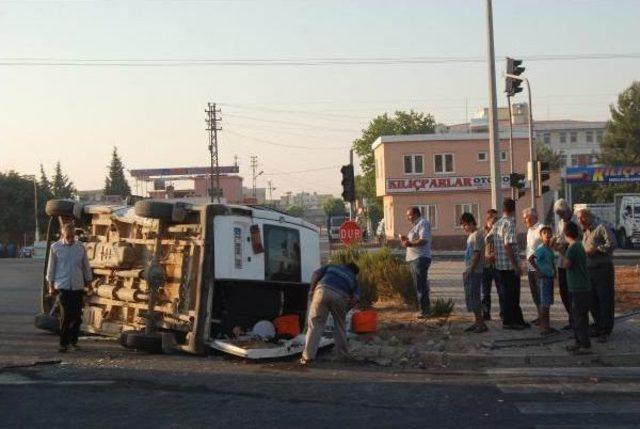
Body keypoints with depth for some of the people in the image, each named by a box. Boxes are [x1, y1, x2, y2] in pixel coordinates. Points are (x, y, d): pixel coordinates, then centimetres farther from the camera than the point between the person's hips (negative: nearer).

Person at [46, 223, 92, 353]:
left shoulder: (80, 247, 6)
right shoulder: (55, 247, 1)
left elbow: (86, 266, 13)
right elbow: (51, 267, 6)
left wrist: (88, 282, 11)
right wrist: (51, 285, 4)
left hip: (78, 286, 3)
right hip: (63, 286, -3)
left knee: (77, 315, 5)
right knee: (65, 315, -8)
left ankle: (73, 341, 21)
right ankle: (63, 343, 0)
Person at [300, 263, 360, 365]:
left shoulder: (332, 267, 34)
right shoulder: (353, 278, 31)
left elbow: (316, 274, 16)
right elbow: (356, 298, 15)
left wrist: (311, 290, 18)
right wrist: (346, 310, 25)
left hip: (323, 291, 0)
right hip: (340, 296, 0)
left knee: (315, 324, 1)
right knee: (340, 326, 19)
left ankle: (308, 356, -4)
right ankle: (343, 355, 26)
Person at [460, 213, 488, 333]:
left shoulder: (477, 235, -13)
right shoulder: (471, 235, 17)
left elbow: (477, 254, -18)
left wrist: (470, 270, -19)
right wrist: (466, 271, 16)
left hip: (475, 272, -10)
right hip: (470, 272, 10)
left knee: (473, 297, -9)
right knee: (470, 297, 11)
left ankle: (481, 323, -6)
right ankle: (477, 321, 17)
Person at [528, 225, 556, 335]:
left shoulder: (550, 249, 11)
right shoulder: (541, 248, -14)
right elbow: (530, 259, -25)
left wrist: (554, 271, 11)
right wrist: (537, 270, -19)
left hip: (550, 277, 9)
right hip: (543, 277, -9)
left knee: (548, 303, 12)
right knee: (544, 303, -7)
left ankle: (547, 326, 19)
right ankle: (543, 327, -3)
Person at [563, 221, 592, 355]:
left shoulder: (573, 248, -17)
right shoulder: (580, 246, 11)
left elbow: (567, 265, -13)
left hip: (579, 289, -10)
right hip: (578, 288, 10)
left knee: (580, 318, -5)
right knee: (575, 317, 17)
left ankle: (586, 346, -2)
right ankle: (579, 342, 25)